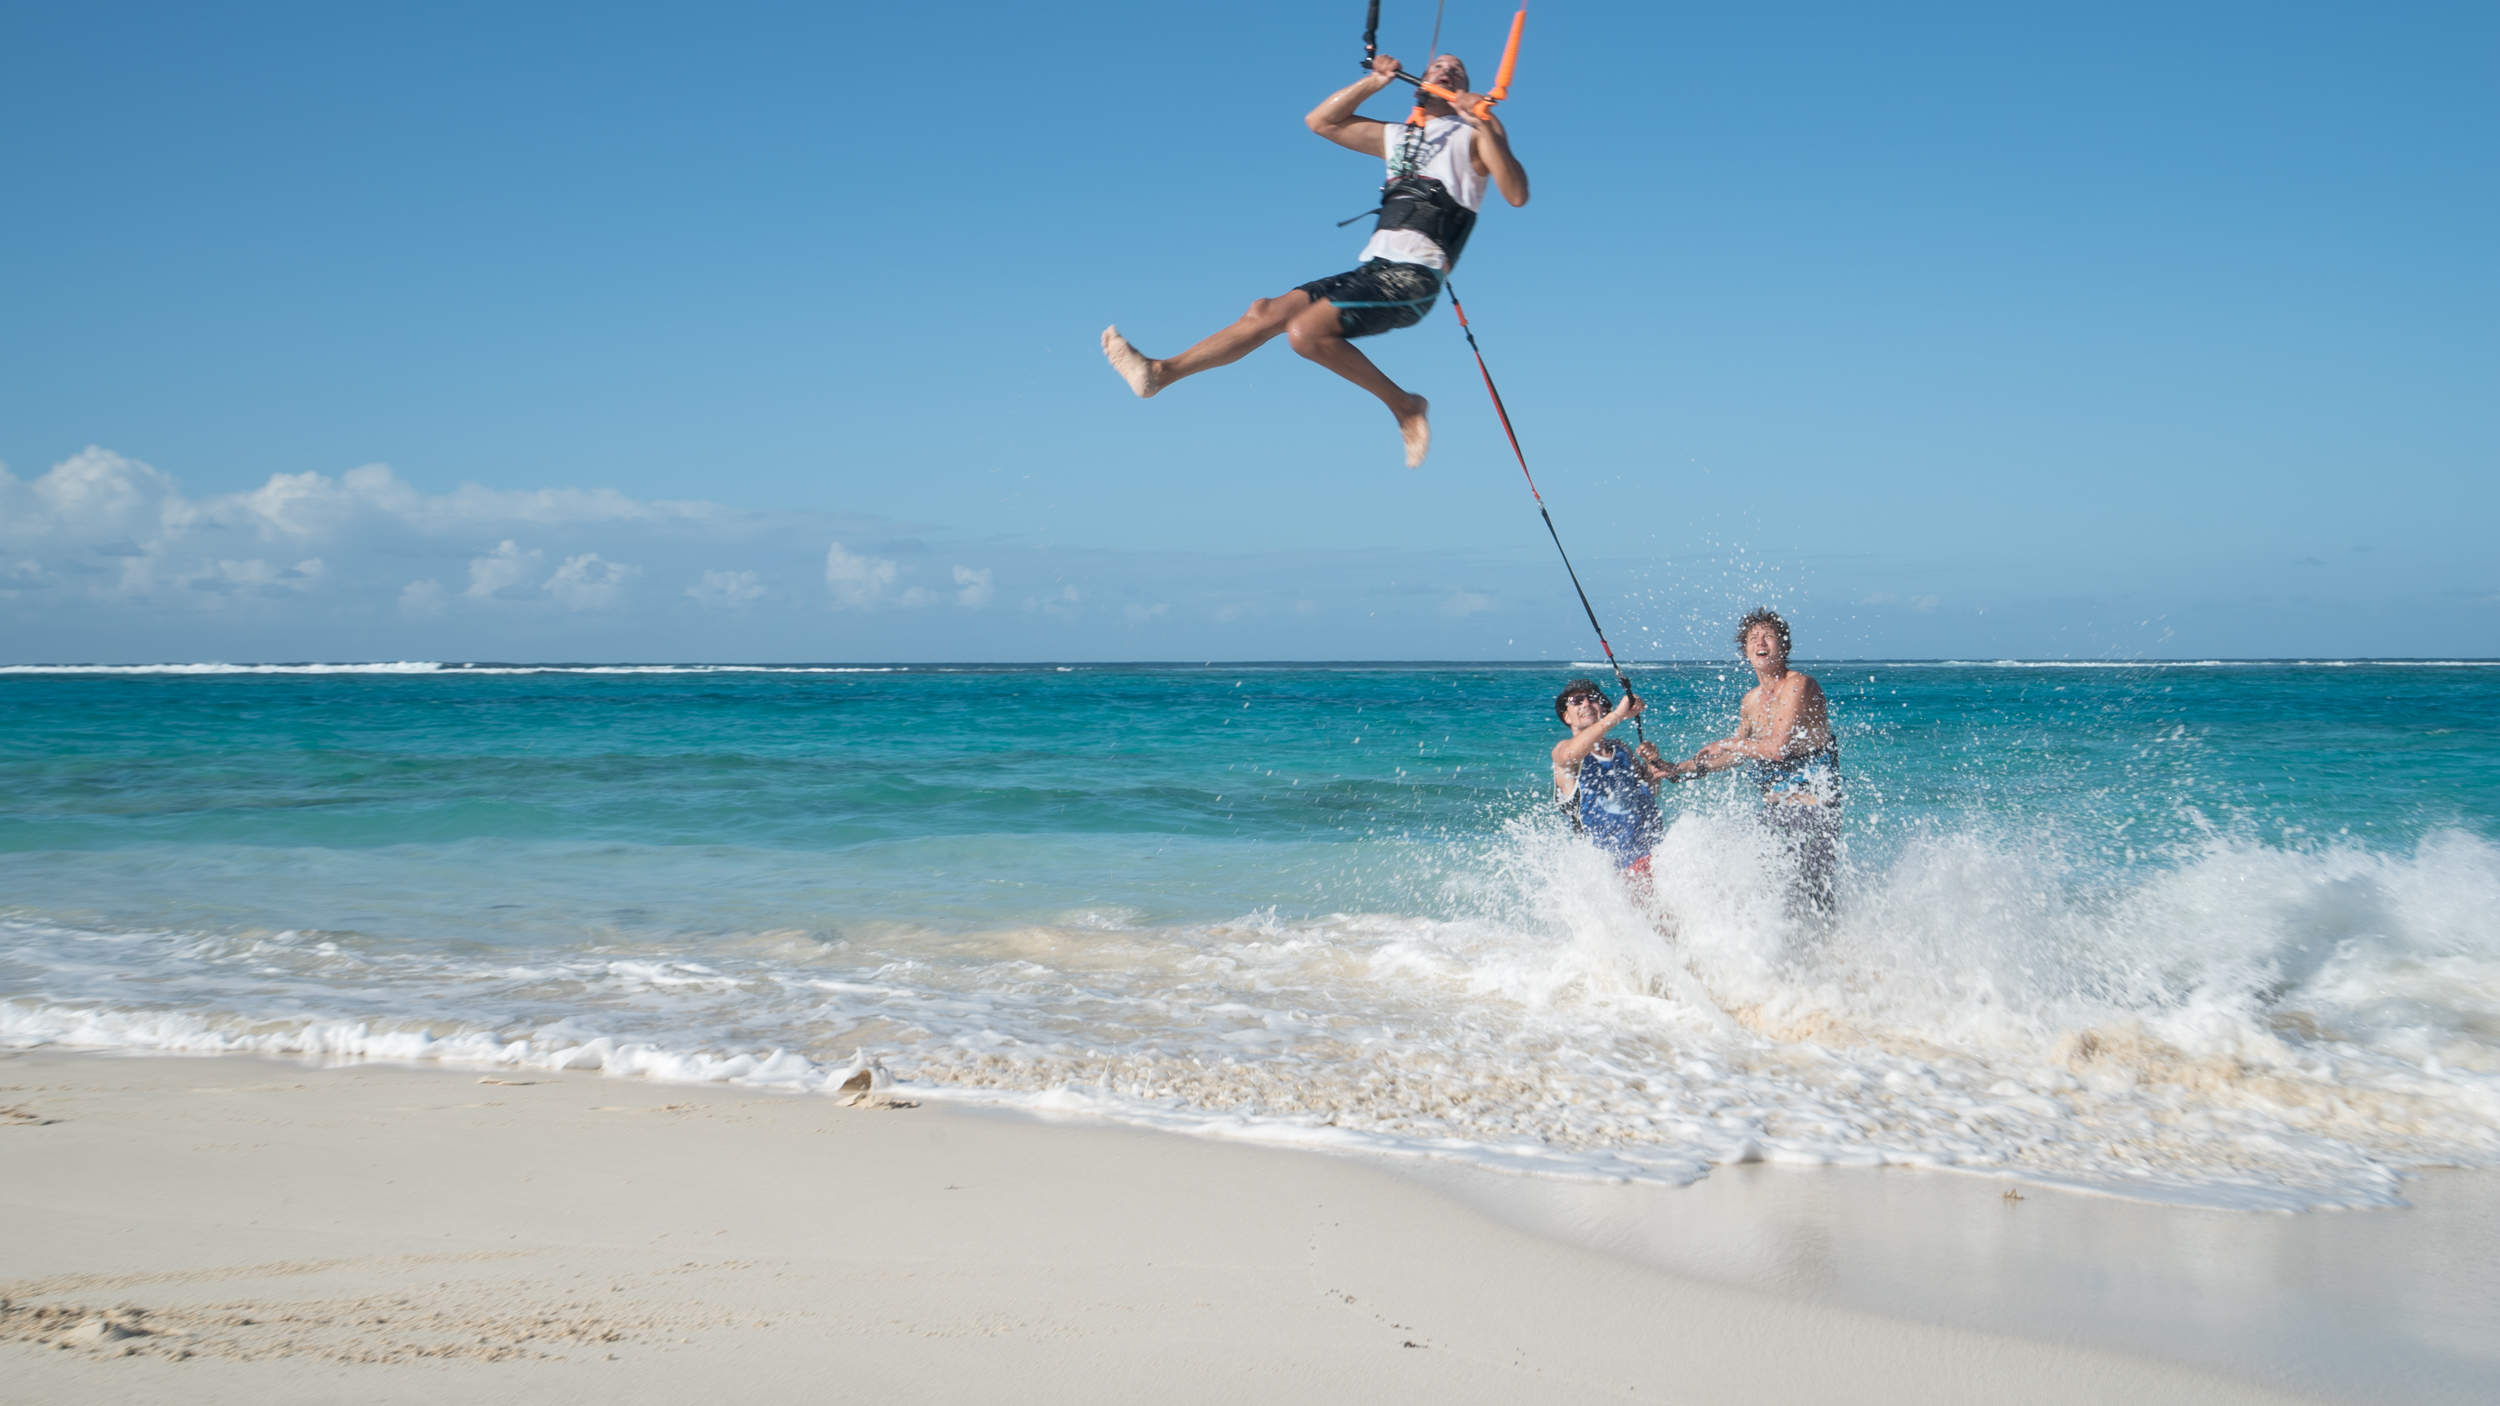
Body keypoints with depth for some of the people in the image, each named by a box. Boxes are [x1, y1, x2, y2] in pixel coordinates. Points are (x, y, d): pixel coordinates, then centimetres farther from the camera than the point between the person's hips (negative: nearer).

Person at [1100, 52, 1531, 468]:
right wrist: (1375, 81, 14)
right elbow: (1320, 120, 27)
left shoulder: (1476, 130, 9)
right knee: (1268, 312, -4)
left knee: (1307, 331, -25)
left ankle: (1404, 406, -12)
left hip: (1416, 275, -7)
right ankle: (1160, 373, -2)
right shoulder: (1396, 136, 28)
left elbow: (1516, 195, -7)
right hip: (1374, 269, 7)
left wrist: (1484, 124, -18)